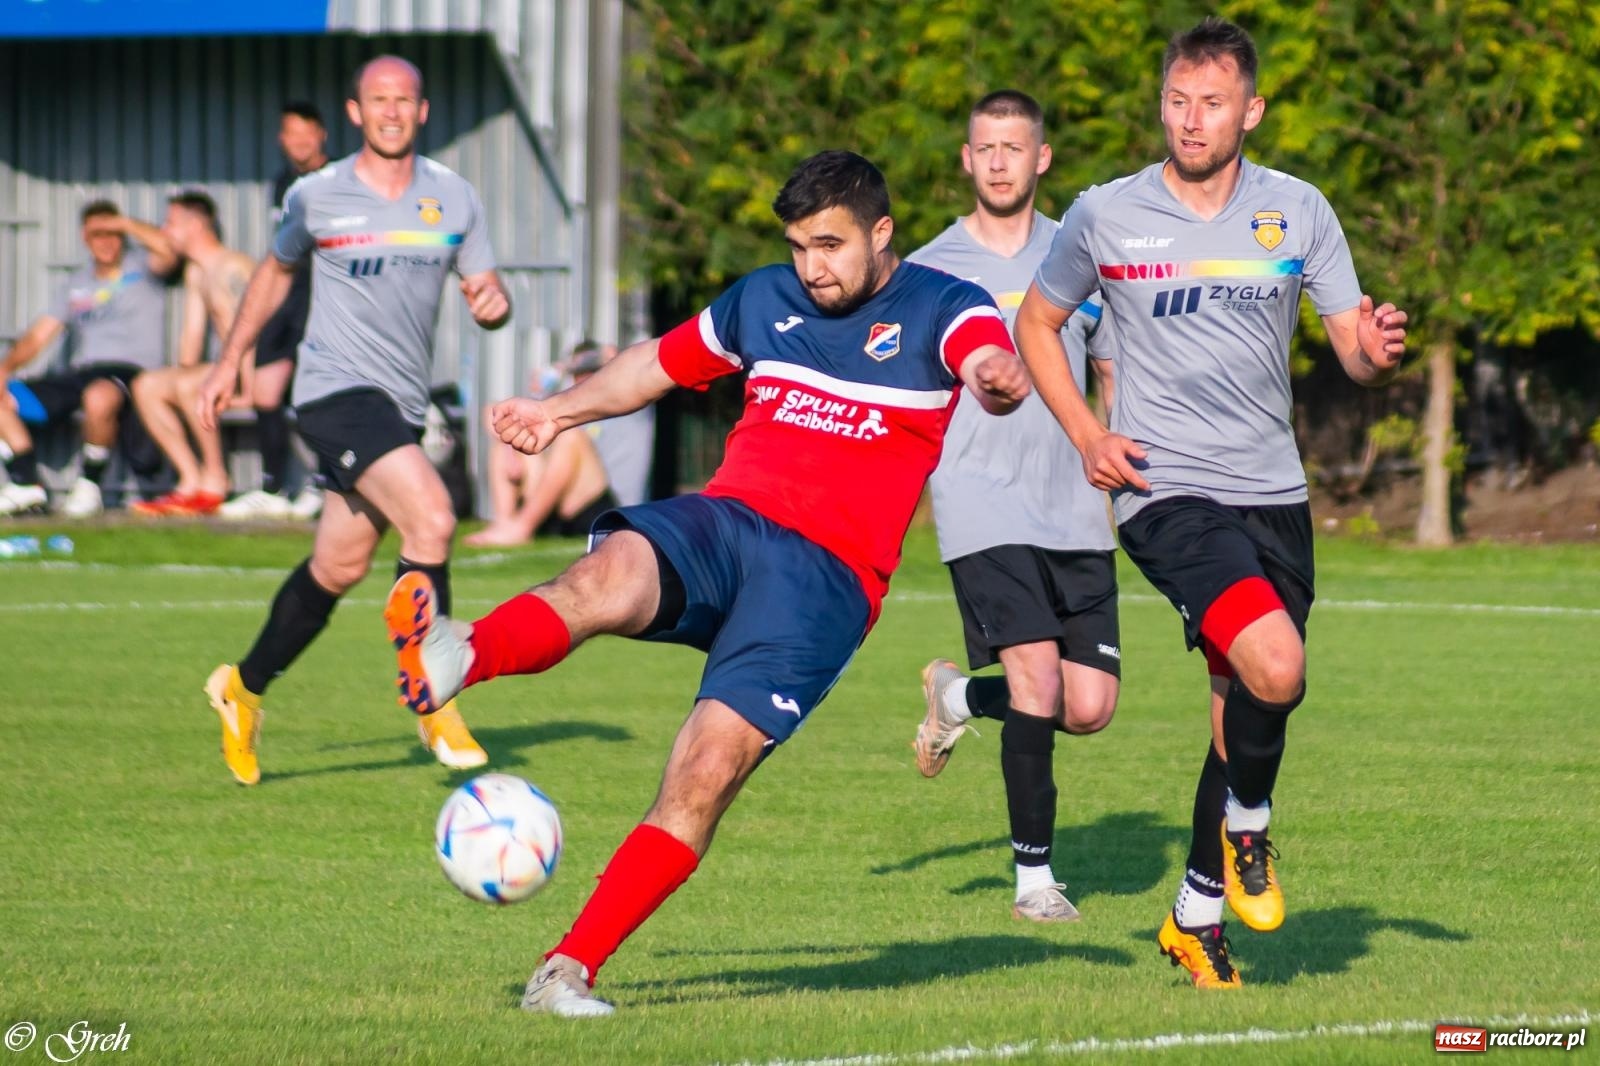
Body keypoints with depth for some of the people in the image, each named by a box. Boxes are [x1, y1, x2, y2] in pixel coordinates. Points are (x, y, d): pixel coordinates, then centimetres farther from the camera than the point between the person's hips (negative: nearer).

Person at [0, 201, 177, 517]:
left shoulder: (140, 267, 8)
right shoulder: (77, 284, 22)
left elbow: (167, 251, -17)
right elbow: (38, 336, 15)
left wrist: (123, 222, -10)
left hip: (130, 373, -6)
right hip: (80, 373, 6)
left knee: (99, 396, -41)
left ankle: (89, 485, -21)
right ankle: (27, 485, -7)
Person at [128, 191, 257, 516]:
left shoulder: (232, 268, -16)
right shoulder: (195, 272, 15)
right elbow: (192, 331, 16)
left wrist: (246, 388, -26)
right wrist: (183, 371, 2)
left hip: (261, 368, -10)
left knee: (188, 385, -32)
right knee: (146, 386, 5)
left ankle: (215, 481, -21)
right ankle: (191, 481, -2)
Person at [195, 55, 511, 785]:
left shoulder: (454, 199, 5)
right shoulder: (316, 198, -1)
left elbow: (486, 294, 8)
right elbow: (276, 272, 17)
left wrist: (492, 303, -16)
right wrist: (230, 361, 19)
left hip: (403, 404, 5)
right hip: (336, 389, -5)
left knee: (339, 568, 12)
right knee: (431, 518, -24)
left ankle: (244, 689, 32)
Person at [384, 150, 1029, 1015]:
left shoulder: (938, 309, 3)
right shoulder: (764, 300, 19)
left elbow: (993, 365, -20)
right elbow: (662, 361, 35)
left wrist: (999, 382, -43)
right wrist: (563, 410, 25)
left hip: (828, 574, -3)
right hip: (725, 522, 4)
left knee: (711, 765, -19)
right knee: (612, 570, -33)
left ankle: (569, 972, -14)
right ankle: (455, 659, -62)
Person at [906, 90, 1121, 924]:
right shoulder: (926, 272, 4)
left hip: (1075, 512, 4)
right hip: (983, 511, -4)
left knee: (1089, 706, -3)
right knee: (1038, 682, -18)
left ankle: (958, 697, 28)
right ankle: (1034, 876, -5)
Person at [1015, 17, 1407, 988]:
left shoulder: (1298, 212, 4)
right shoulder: (1105, 216, -1)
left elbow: (1354, 346, 5)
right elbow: (1037, 324, 13)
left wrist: (1380, 353, -20)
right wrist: (1087, 436, -1)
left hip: (1273, 492, 4)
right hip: (1167, 491, -4)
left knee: (1245, 710, 9)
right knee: (1276, 670, -25)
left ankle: (1198, 915, 27)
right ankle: (1246, 826, 4)